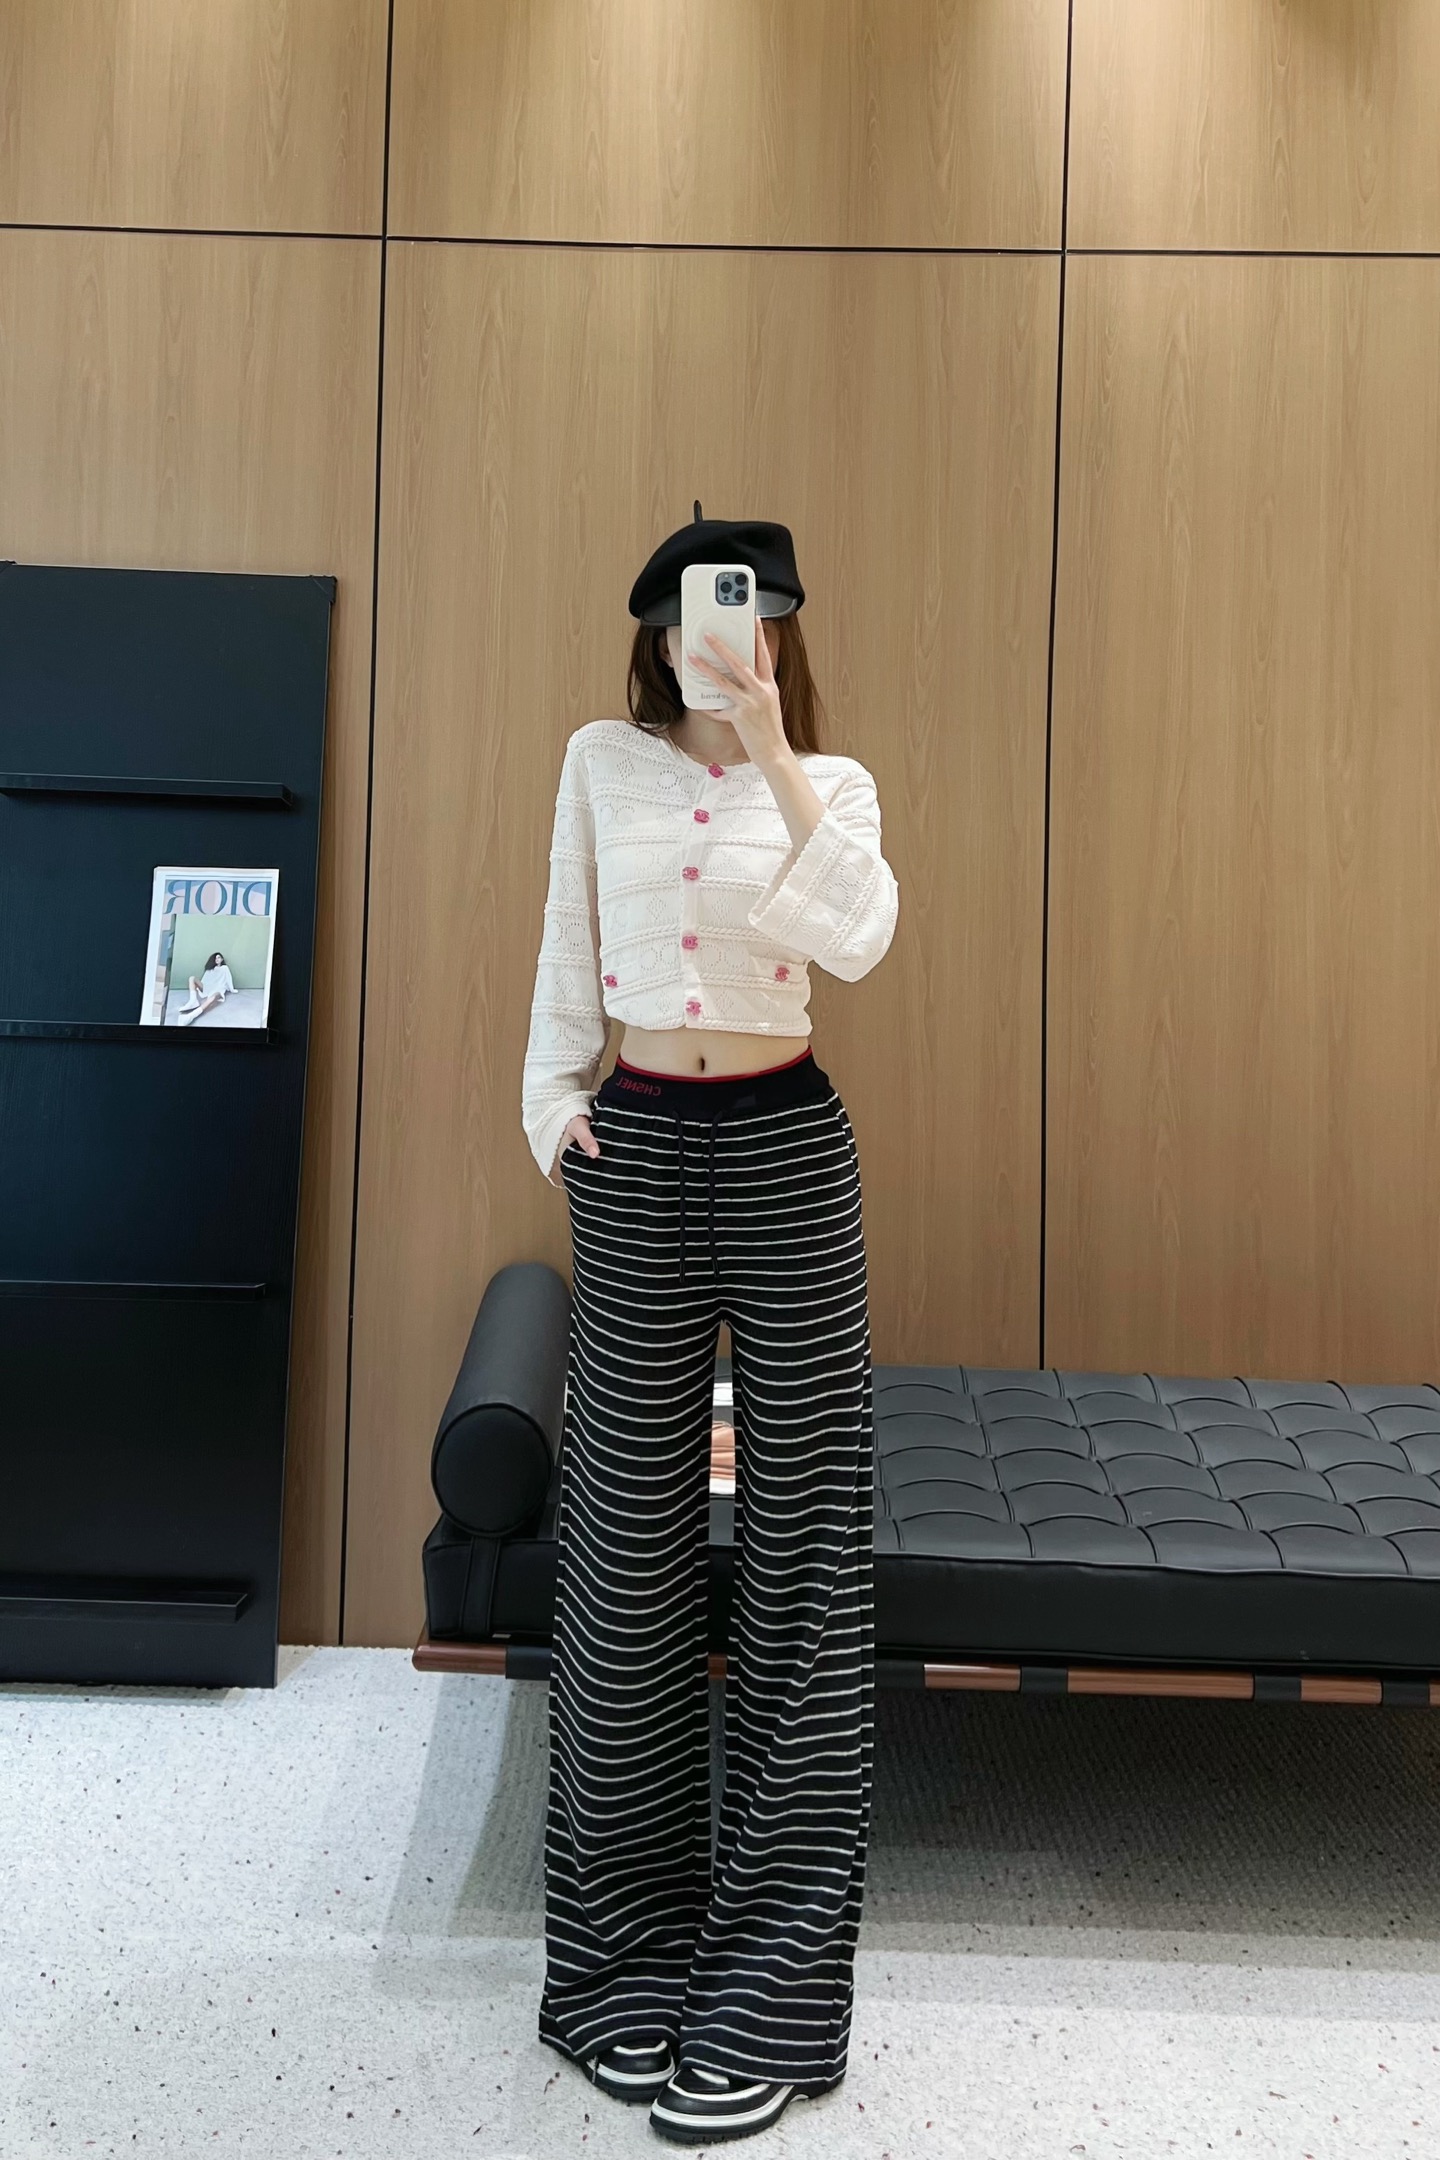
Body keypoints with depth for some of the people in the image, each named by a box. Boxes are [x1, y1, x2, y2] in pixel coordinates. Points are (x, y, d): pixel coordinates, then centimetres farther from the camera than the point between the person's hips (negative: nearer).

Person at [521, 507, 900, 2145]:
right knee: (630, 1532, 5)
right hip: (637, 1150, 1)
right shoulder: (603, 761, 8)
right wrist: (553, 1101, 3)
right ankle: (630, 1962, 22)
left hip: (785, 1146, 0)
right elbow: (570, 950, 12)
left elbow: (856, 938, -14)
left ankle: (768, 1992, 13)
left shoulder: (829, 781, 5)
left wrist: (772, 751, -15)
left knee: (802, 1529, 0)